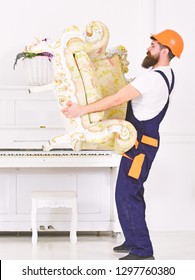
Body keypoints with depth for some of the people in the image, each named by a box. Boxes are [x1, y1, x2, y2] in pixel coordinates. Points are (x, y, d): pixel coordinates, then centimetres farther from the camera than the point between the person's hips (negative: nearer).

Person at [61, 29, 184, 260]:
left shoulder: (153, 78, -23)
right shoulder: (166, 74, 9)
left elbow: (118, 99, -28)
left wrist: (82, 110, -27)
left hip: (140, 145, -10)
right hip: (141, 141, 10)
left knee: (127, 196, -10)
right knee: (132, 193, 17)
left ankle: (142, 251, -7)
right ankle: (133, 241, 27)